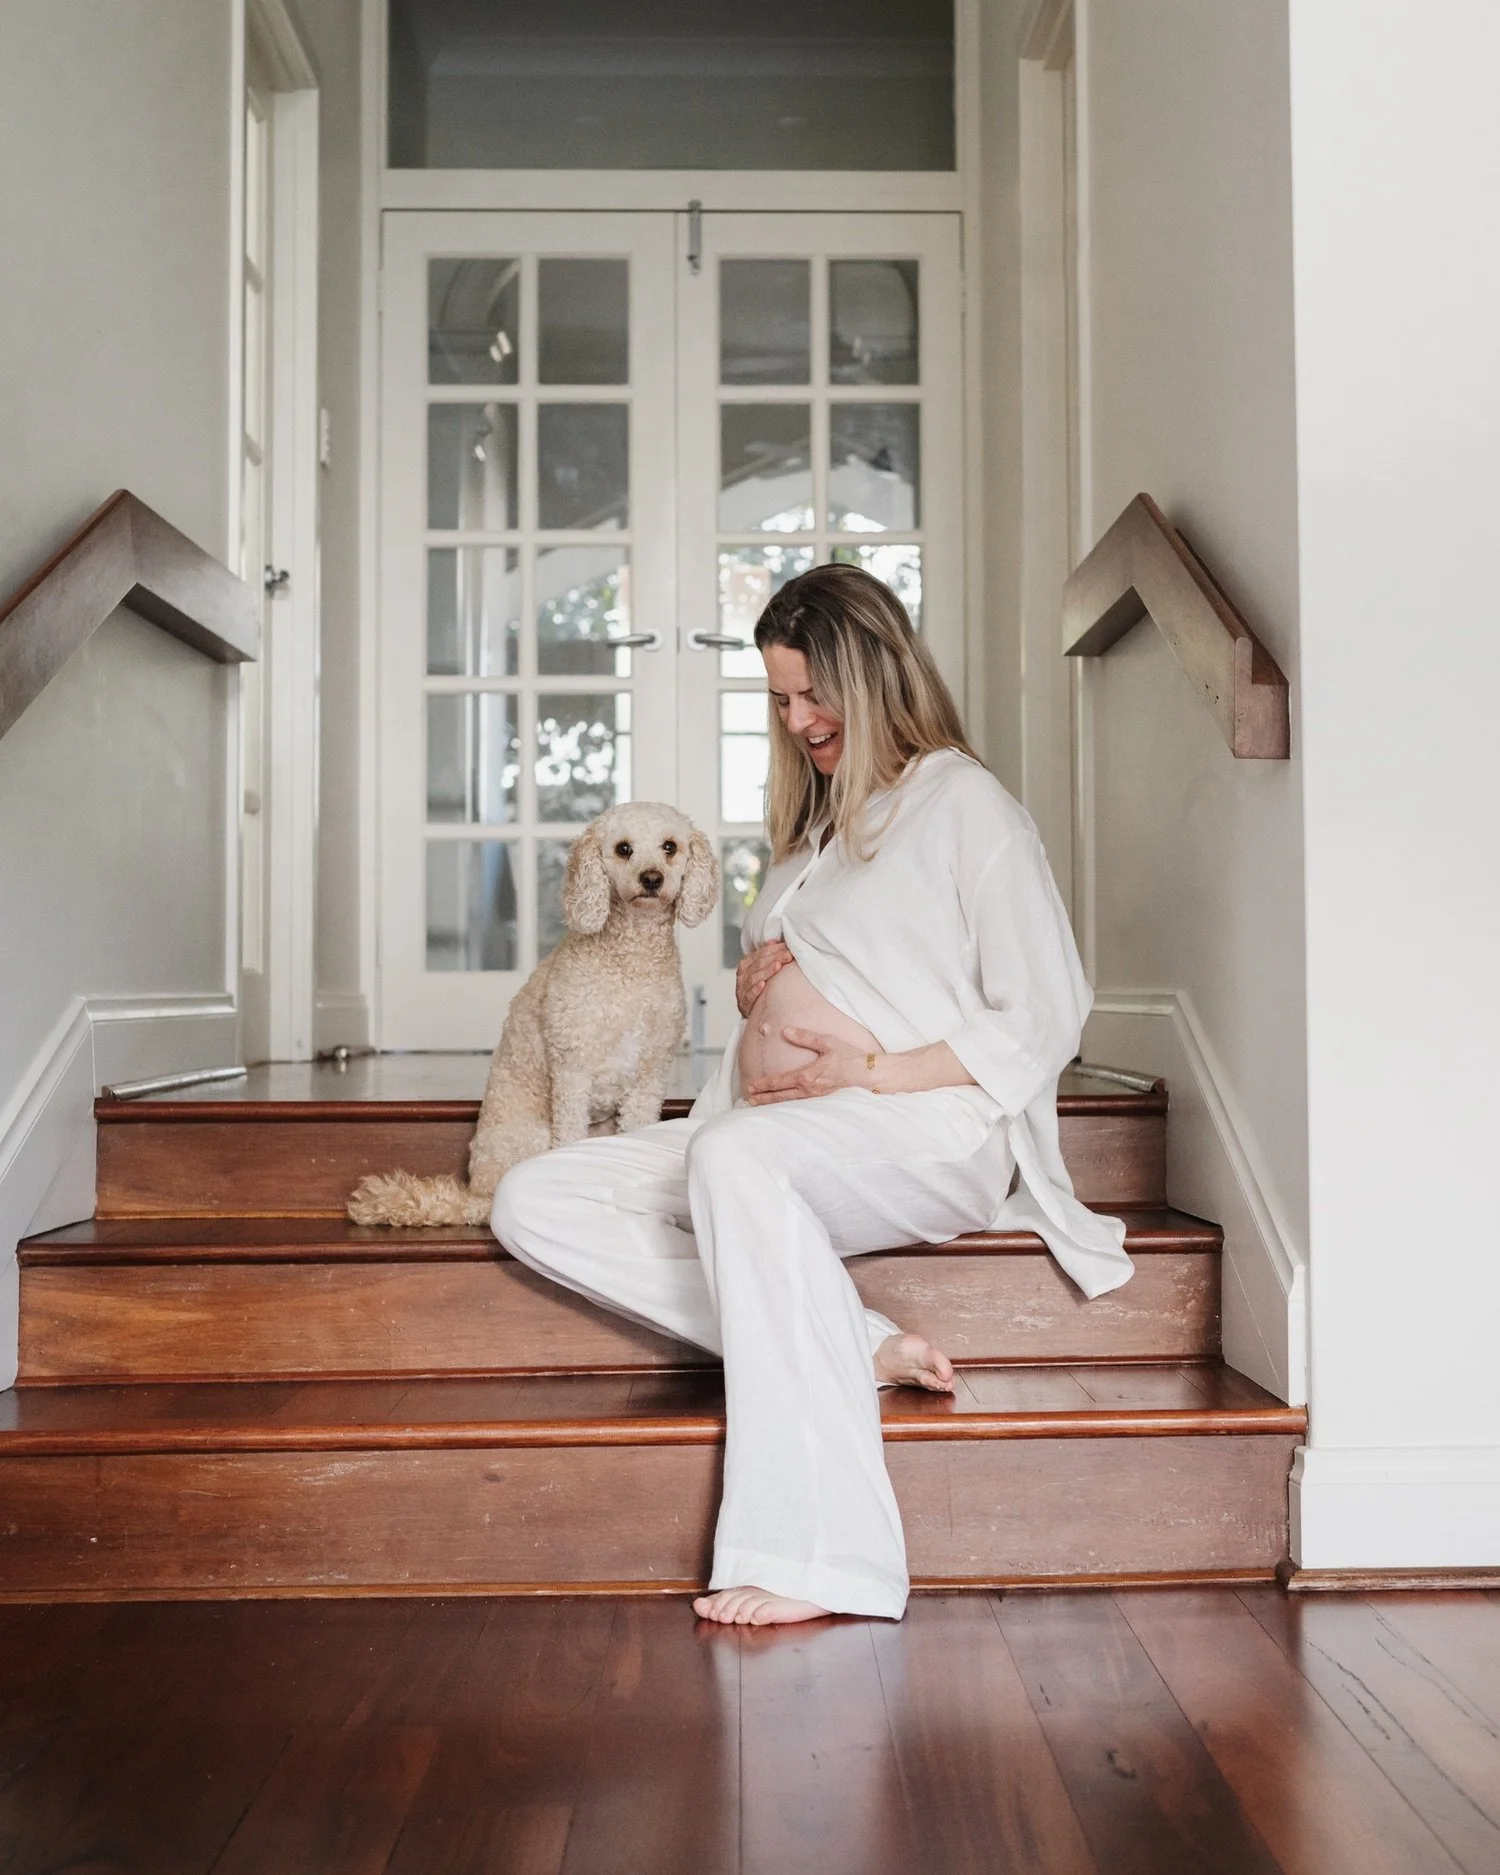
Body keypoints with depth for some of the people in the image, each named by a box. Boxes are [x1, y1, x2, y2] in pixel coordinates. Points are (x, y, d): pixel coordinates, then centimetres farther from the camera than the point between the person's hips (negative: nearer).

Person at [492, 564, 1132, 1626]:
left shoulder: (965, 803, 3)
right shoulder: (813, 824, 26)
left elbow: (1044, 1019, -5)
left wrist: (868, 1071, -13)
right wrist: (758, 978, 7)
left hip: (931, 1130, -8)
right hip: (784, 1130, 8)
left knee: (737, 1157, -40)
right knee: (533, 1203, -11)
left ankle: (819, 1558, -38)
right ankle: (856, 1351, -22)